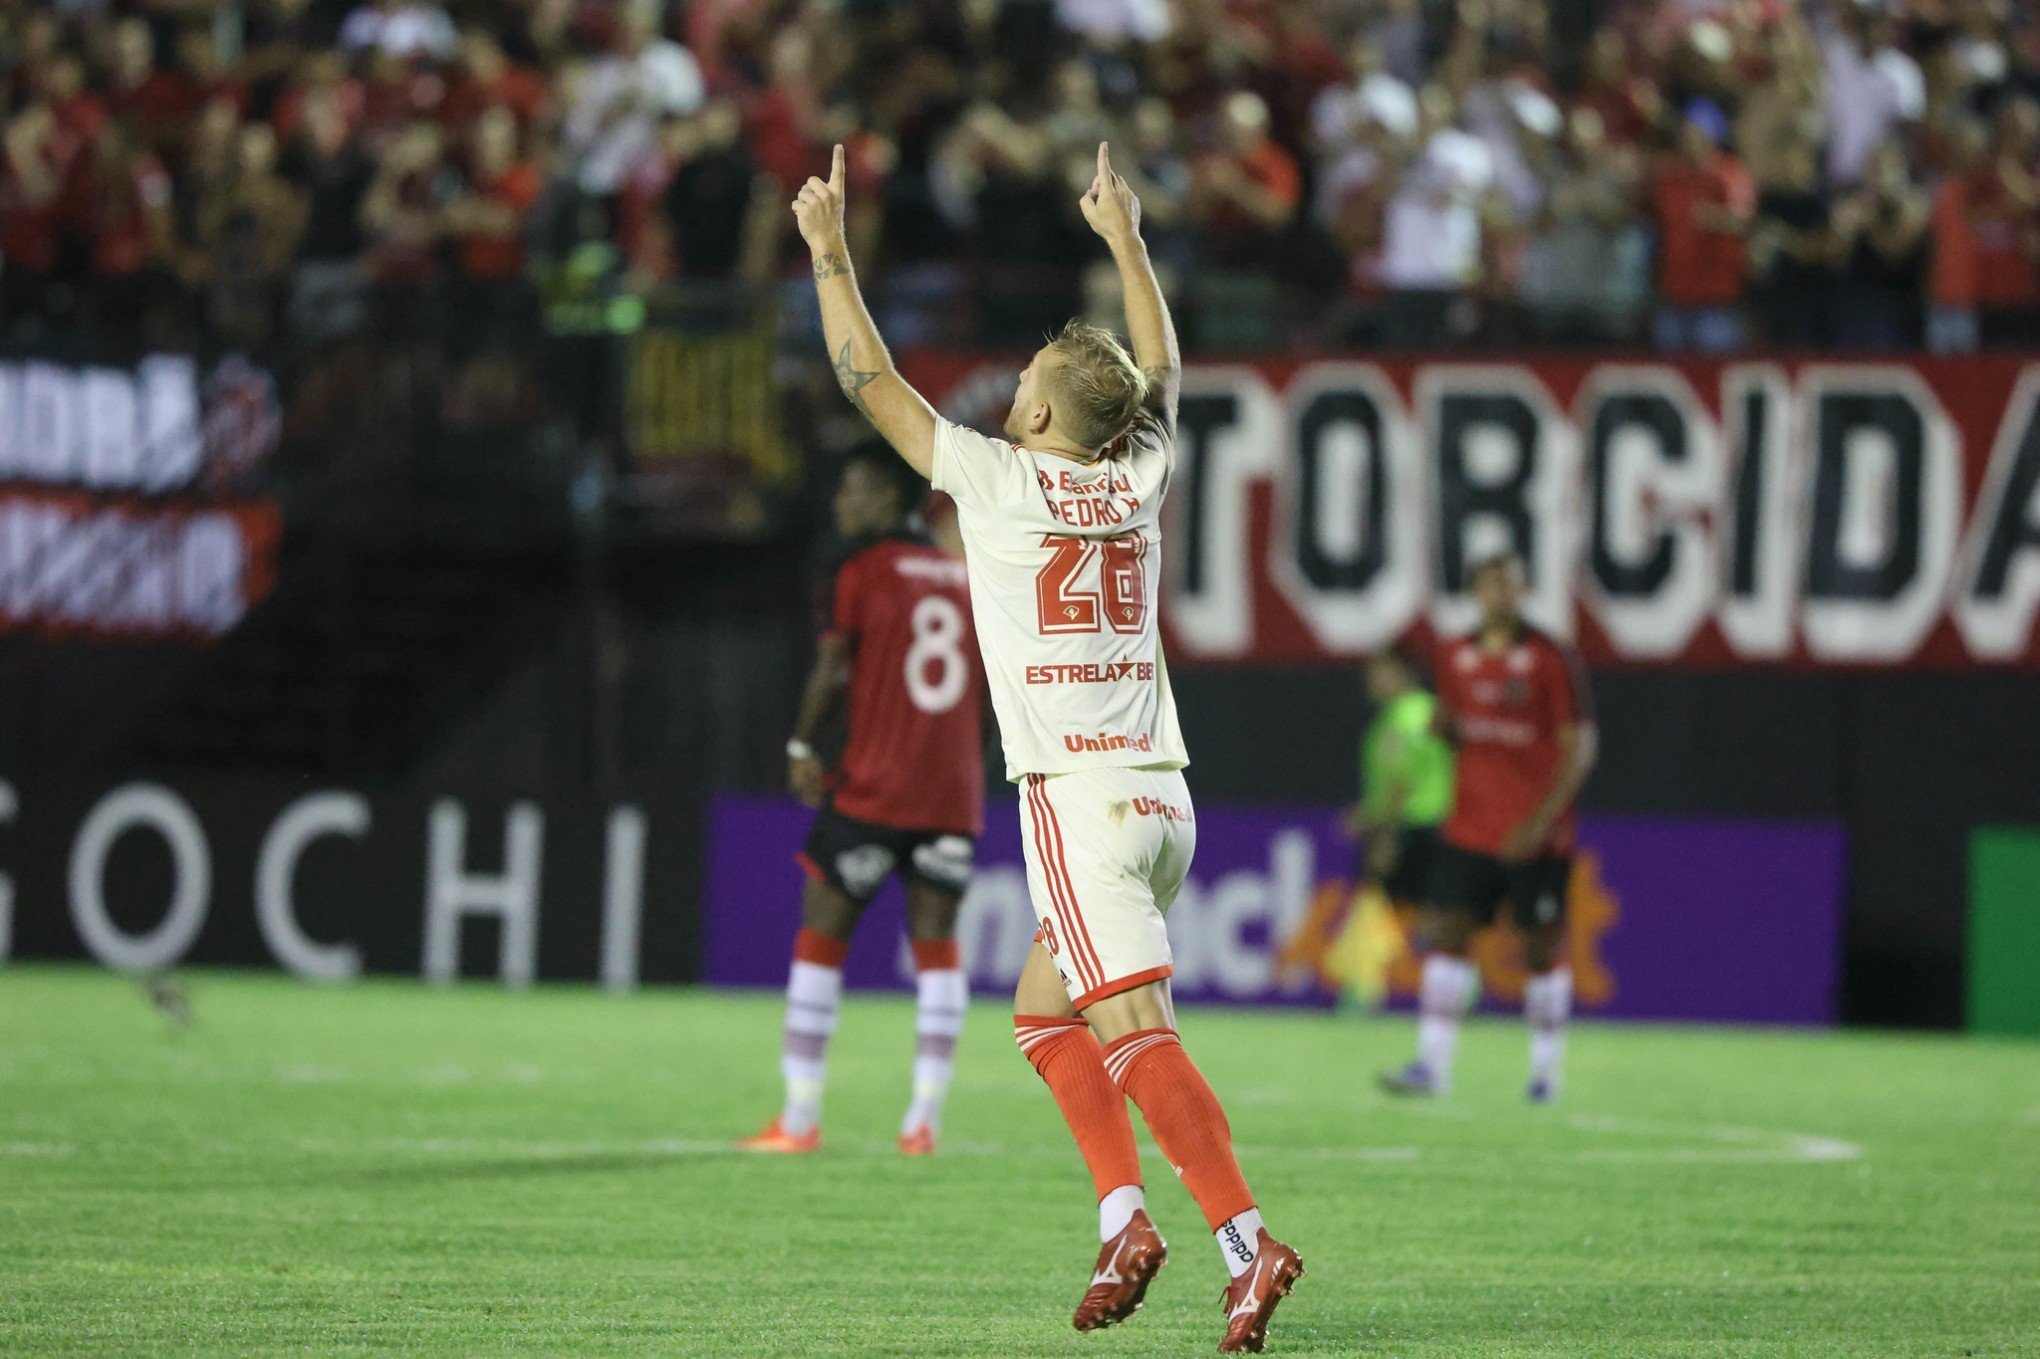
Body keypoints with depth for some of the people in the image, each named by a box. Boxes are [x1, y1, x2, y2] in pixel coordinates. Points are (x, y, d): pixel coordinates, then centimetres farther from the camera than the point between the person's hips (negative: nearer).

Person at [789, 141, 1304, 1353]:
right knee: (1042, 1007, 17)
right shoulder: (1140, 480, 11)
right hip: (1161, 794, 7)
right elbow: (1160, 370, 32)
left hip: (1077, 794, -7)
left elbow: (870, 378, 5)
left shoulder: (999, 480, -3)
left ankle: (1249, 1241, -24)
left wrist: (830, 249, 14)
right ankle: (1125, 1213, 3)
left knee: (1133, 1028, -13)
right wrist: (1127, 238, 41)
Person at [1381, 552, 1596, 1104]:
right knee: (1446, 934, -5)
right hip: (1470, 826, 4)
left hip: (1535, 836, -4)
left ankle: (1545, 1069, 12)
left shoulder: (1552, 662, -8)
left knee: (1542, 948, 2)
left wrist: (1542, 820, -18)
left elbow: (1579, 748, -9)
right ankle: (1432, 1063, -5)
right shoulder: (1456, 660, 7)